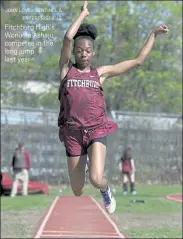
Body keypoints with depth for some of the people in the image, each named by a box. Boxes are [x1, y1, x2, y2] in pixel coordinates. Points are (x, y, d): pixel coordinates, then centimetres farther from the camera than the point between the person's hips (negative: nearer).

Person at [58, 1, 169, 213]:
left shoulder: (101, 73, 11)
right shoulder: (66, 70, 7)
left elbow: (138, 61, 14)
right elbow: (68, 38, -7)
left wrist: (153, 34, 15)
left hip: (97, 131, 0)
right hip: (73, 133, 0)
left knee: (96, 179, -19)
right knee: (77, 190, 5)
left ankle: (106, 191, 16)